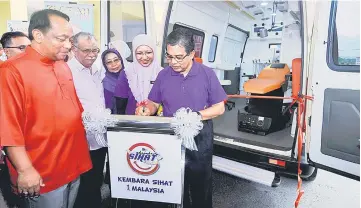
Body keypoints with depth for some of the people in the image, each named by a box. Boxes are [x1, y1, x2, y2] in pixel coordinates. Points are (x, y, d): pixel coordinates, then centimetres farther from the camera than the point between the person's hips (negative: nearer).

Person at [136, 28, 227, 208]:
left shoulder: (207, 74, -6)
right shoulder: (163, 75, 1)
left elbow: (219, 108, -6)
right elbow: (154, 103, 7)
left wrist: (196, 115, -20)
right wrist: (147, 110, -16)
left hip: (199, 139, -2)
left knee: (201, 187, 14)